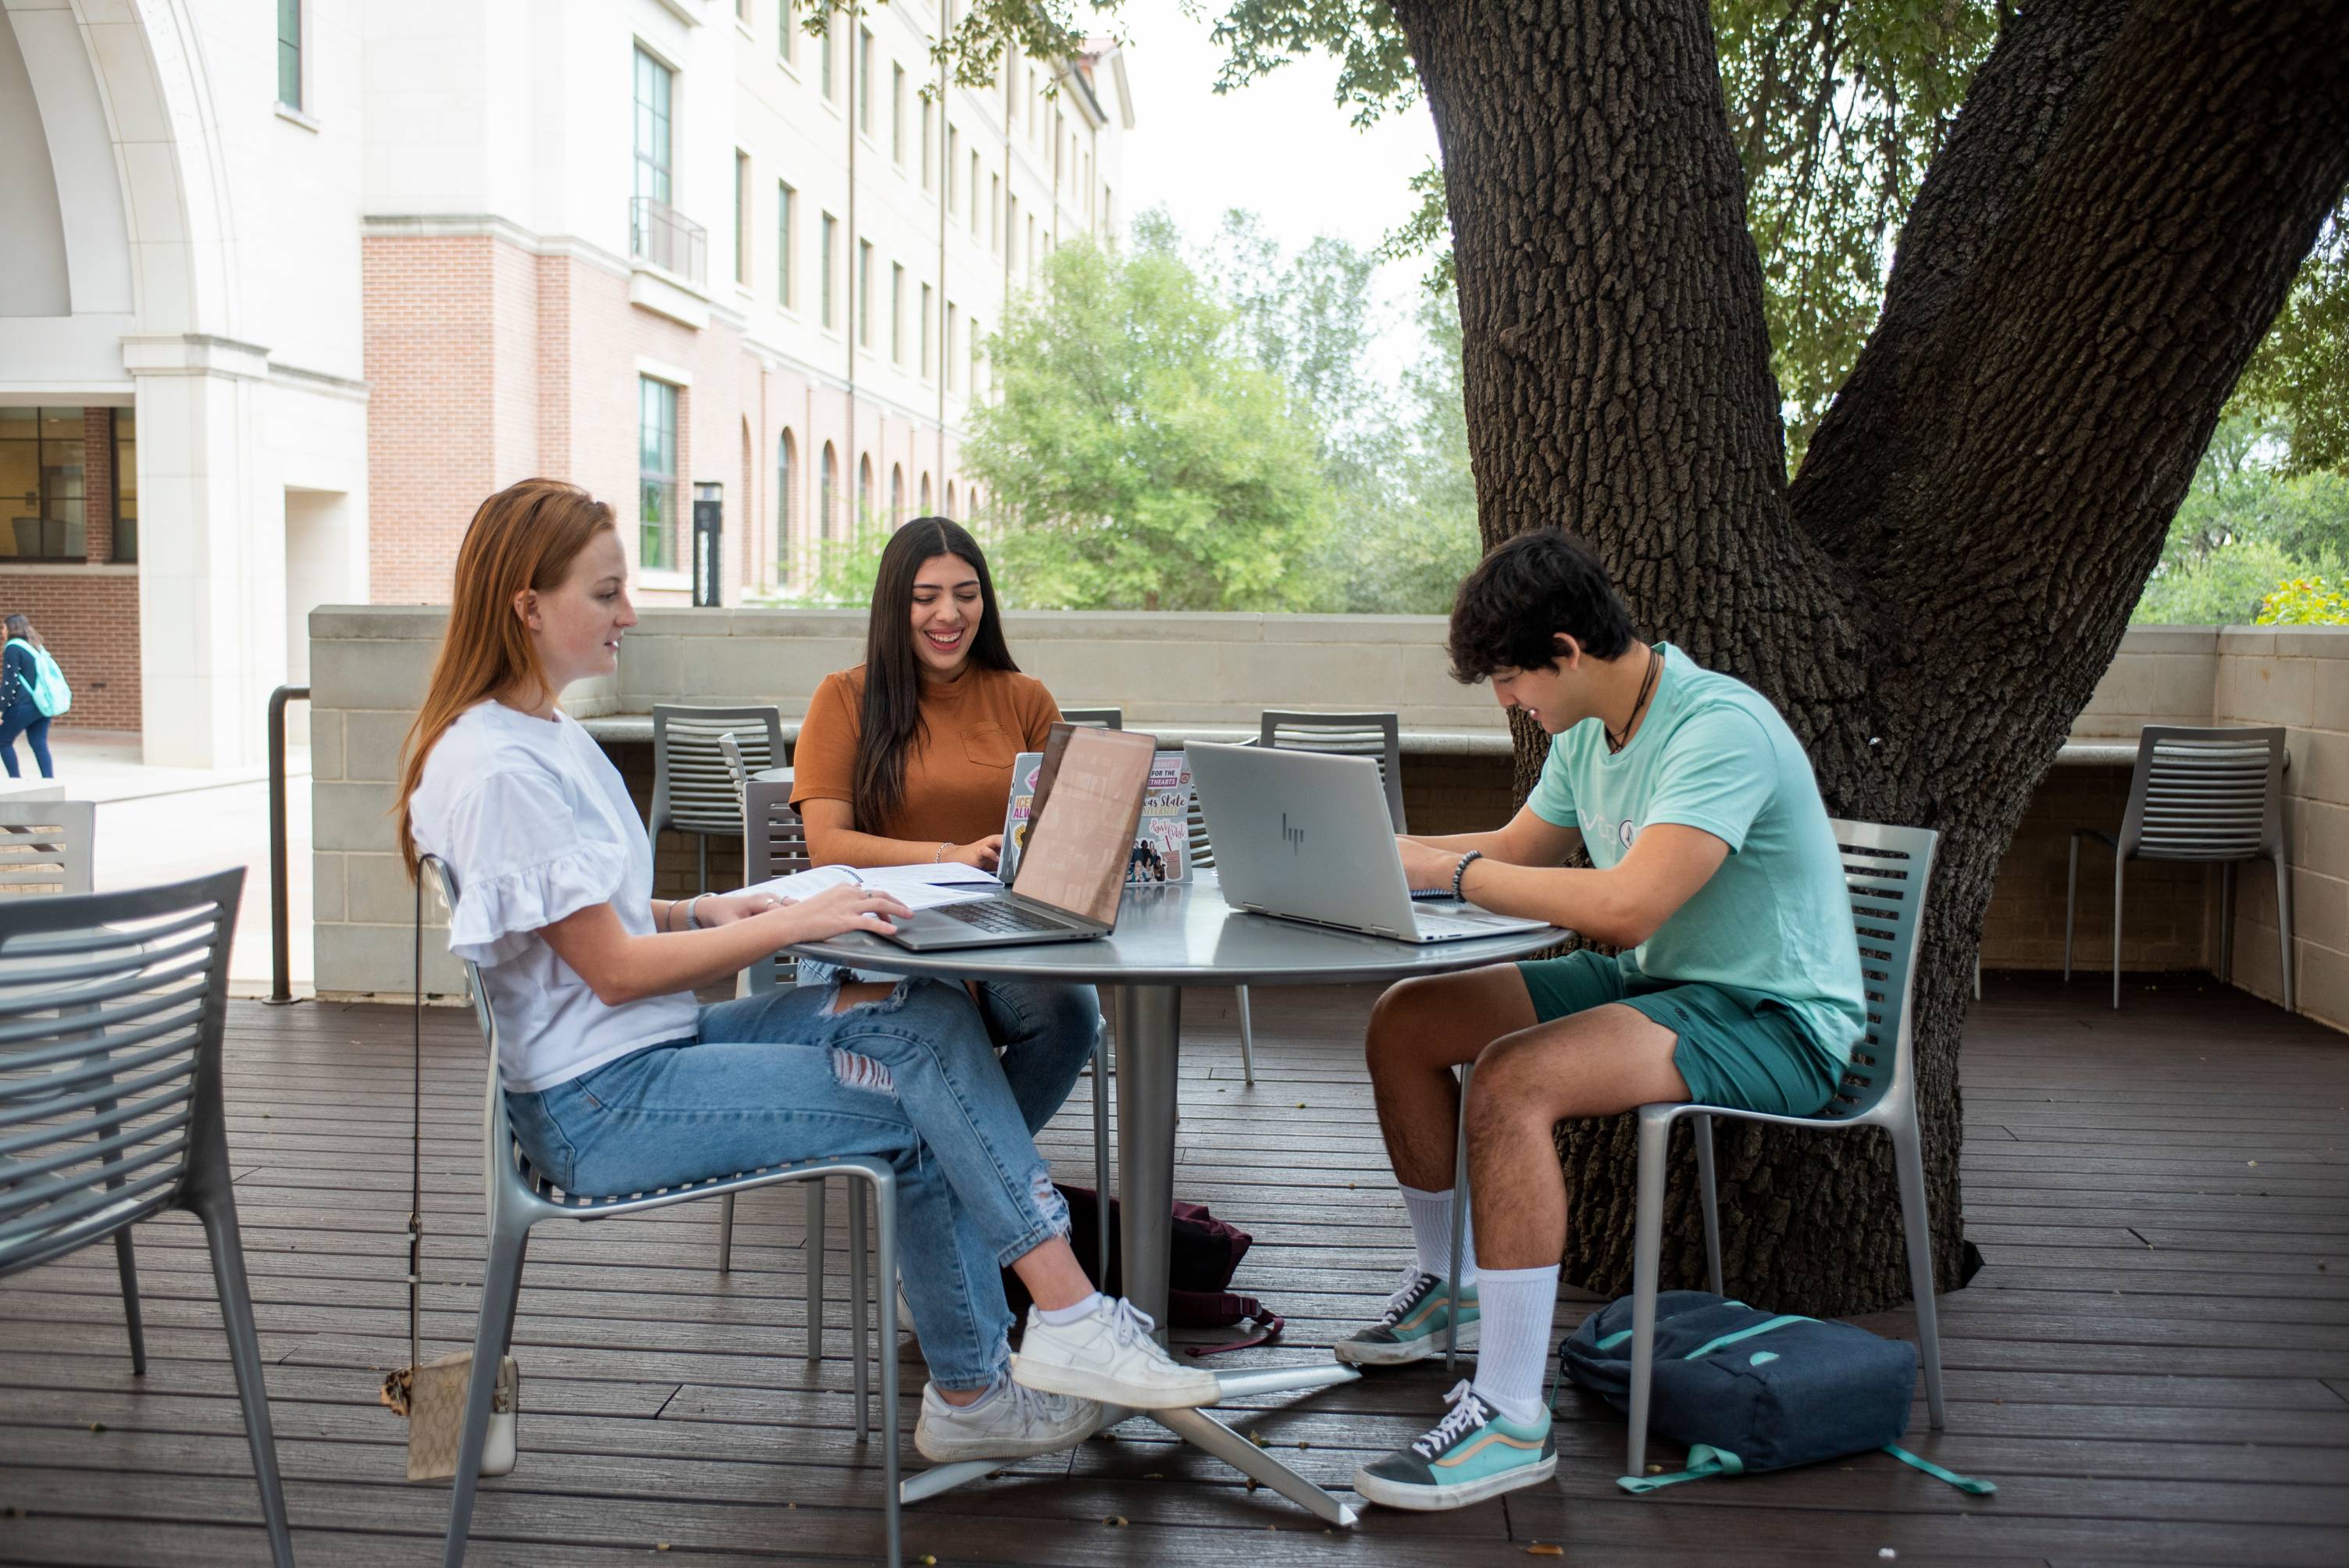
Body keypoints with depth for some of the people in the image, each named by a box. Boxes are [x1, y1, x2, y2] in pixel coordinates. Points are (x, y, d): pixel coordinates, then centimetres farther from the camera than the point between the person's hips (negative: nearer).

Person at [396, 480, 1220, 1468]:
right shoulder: (496, 771, -18)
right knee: (920, 1102, -15)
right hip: (598, 1108, -9)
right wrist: (792, 923, -16)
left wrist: (705, 913, 3)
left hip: (653, 1047, 9)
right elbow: (614, 970, -18)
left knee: (929, 1014, -8)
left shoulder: (548, 737, 14)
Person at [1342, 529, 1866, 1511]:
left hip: (1774, 1018, -10)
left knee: (1512, 1077, -33)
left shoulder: (1719, 730, -25)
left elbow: (1627, 907, -37)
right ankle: (1445, 1286, 25)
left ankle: (1511, 1419, -24)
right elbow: (1517, 850, 19)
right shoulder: (1591, 732, 5)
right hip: (1650, 983, 10)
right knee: (1403, 1023, 5)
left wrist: (1454, 871, -25)